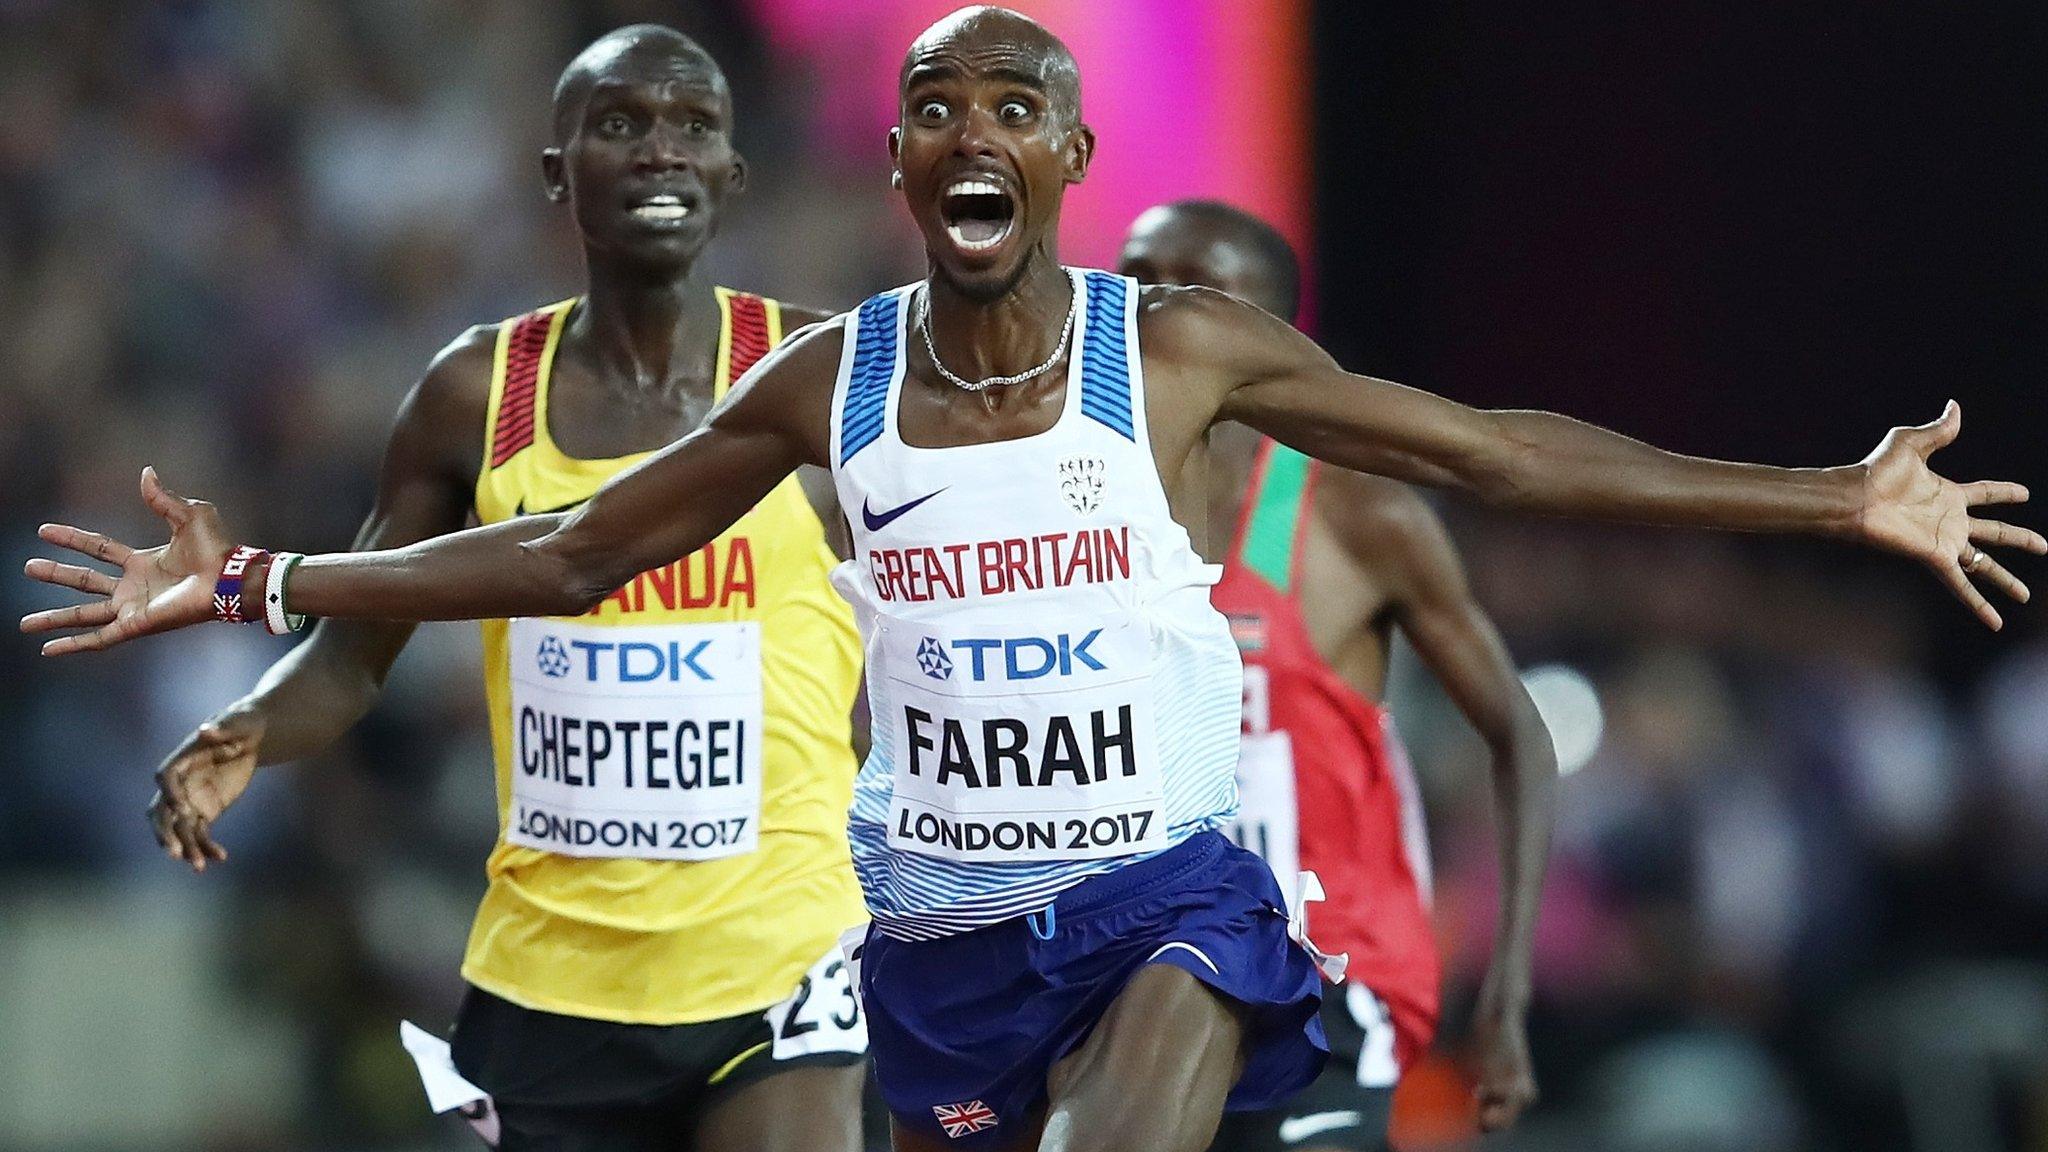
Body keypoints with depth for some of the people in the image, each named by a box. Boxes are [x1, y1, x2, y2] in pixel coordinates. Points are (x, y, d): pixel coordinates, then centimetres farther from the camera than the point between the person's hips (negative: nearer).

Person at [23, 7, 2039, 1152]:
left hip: (1165, 895, -3)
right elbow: (568, 553, 10)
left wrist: (1839, 502, -7)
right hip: (945, 927, 3)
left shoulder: (1179, 347, -6)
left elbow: (1500, 455, -3)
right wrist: (257, 587, 6)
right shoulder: (823, 383, 1)